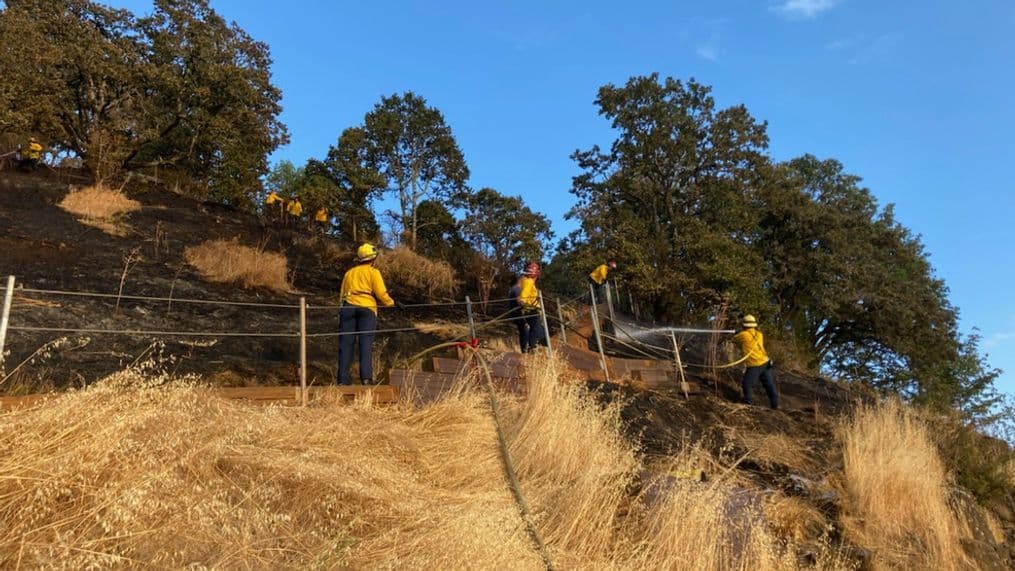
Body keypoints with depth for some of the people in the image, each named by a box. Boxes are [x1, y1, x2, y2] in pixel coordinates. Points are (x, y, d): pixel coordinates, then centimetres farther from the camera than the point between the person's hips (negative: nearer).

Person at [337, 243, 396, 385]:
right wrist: (390, 302, 16)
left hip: (348, 307, 4)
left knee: (346, 343, 3)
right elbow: (381, 293, 0)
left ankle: (343, 379, 0)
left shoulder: (349, 273, 24)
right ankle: (366, 376, -20)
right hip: (366, 308, -4)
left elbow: (343, 294, 21)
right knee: (366, 342, -8)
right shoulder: (373, 272, 9)